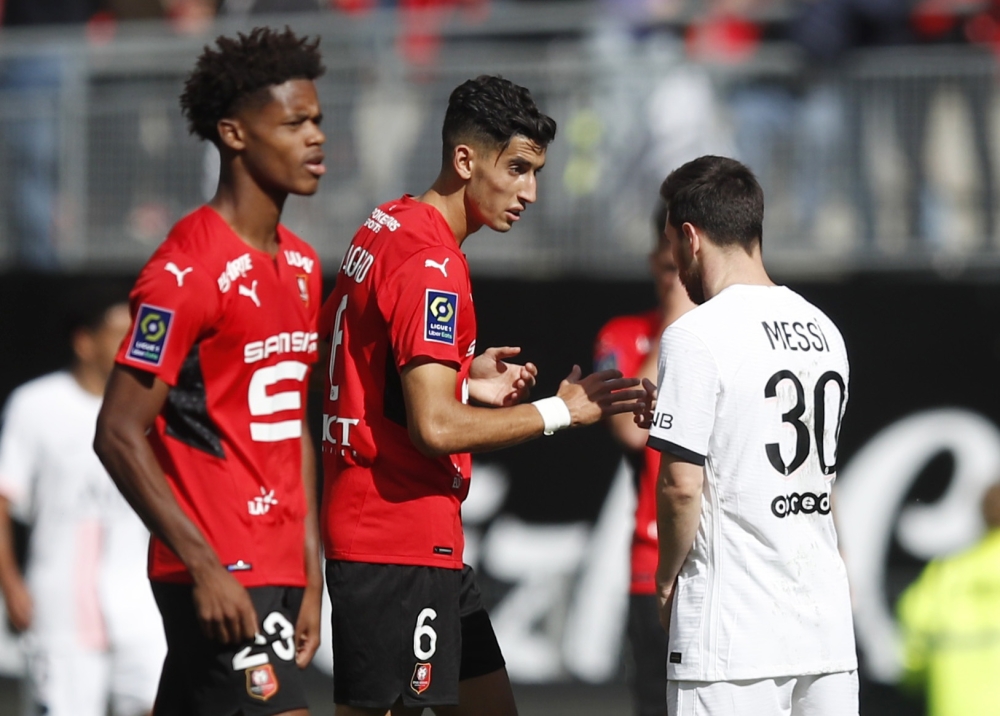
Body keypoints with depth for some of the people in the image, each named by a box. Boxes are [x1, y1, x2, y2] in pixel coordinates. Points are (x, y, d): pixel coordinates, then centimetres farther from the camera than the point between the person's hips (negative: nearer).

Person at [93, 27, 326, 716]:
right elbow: (119, 433, -15)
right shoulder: (187, 271, -13)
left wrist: (311, 575, 15)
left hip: (277, 572, 8)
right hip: (217, 577, -8)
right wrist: (205, 566, -19)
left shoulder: (302, 264, 15)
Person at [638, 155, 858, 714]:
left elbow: (682, 486, -14)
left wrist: (667, 575, 2)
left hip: (733, 627, -7)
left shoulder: (697, 336, -10)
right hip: (827, 624, 7)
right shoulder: (824, 331, 12)